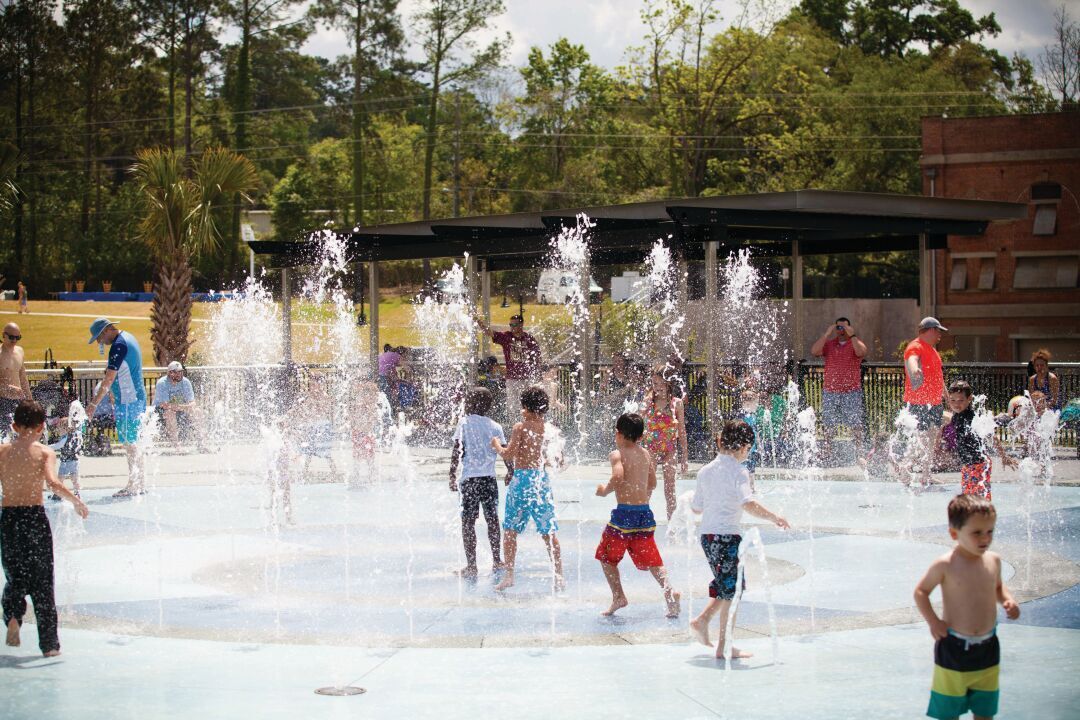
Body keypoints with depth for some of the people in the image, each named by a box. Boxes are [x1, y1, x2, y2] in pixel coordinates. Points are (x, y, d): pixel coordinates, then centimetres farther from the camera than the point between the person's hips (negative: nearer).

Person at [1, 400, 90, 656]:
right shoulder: (44, 452, -5)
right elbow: (53, 483, -19)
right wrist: (76, 502, -10)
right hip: (35, 517, -2)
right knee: (42, 583, 8)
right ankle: (49, 644, 11)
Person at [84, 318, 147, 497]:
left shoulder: (118, 345, -17)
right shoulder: (129, 338, 15)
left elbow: (109, 378, -21)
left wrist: (94, 403, -20)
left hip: (127, 401, -10)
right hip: (136, 399, 10)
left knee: (130, 444, -5)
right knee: (133, 444, 14)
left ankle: (133, 486, -2)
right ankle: (138, 485, 19)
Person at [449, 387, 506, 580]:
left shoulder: (464, 423, -3)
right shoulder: (495, 426, 6)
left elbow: (457, 451, -8)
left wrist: (452, 476, -4)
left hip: (470, 479, -3)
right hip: (490, 478, 3)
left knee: (468, 522, 1)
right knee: (492, 520, 13)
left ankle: (471, 566, -2)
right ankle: (497, 562, 17)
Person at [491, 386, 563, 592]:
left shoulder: (520, 428, -7)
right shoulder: (551, 430, 6)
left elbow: (508, 454, -14)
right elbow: (557, 459, 9)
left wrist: (497, 445, 5)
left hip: (522, 478, -4)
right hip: (542, 478, 4)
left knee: (510, 530, 5)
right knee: (549, 532, 8)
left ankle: (508, 575, 1)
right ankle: (559, 576, 8)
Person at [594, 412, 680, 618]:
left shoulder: (617, 454, -8)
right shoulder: (645, 454, 12)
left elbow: (618, 477, -25)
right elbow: (652, 483, 18)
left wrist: (605, 490, -8)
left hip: (625, 512, -6)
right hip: (645, 511, 6)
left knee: (606, 555, 13)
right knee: (650, 558, 8)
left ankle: (618, 597, 9)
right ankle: (668, 590, -14)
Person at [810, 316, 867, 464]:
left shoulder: (856, 343, 4)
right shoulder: (828, 344, 9)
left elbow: (861, 353, -18)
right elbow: (814, 351, -8)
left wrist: (852, 335, -18)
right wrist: (827, 334, -10)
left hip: (852, 392, -2)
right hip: (830, 391, 2)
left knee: (856, 425, -3)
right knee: (827, 425, 2)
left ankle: (859, 453, 2)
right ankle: (827, 454, 8)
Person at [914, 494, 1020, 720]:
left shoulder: (993, 560, -1)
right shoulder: (945, 565, -16)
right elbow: (921, 591, -5)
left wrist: (1008, 600, -3)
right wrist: (933, 621, -16)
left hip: (987, 648, 4)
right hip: (953, 648, -4)